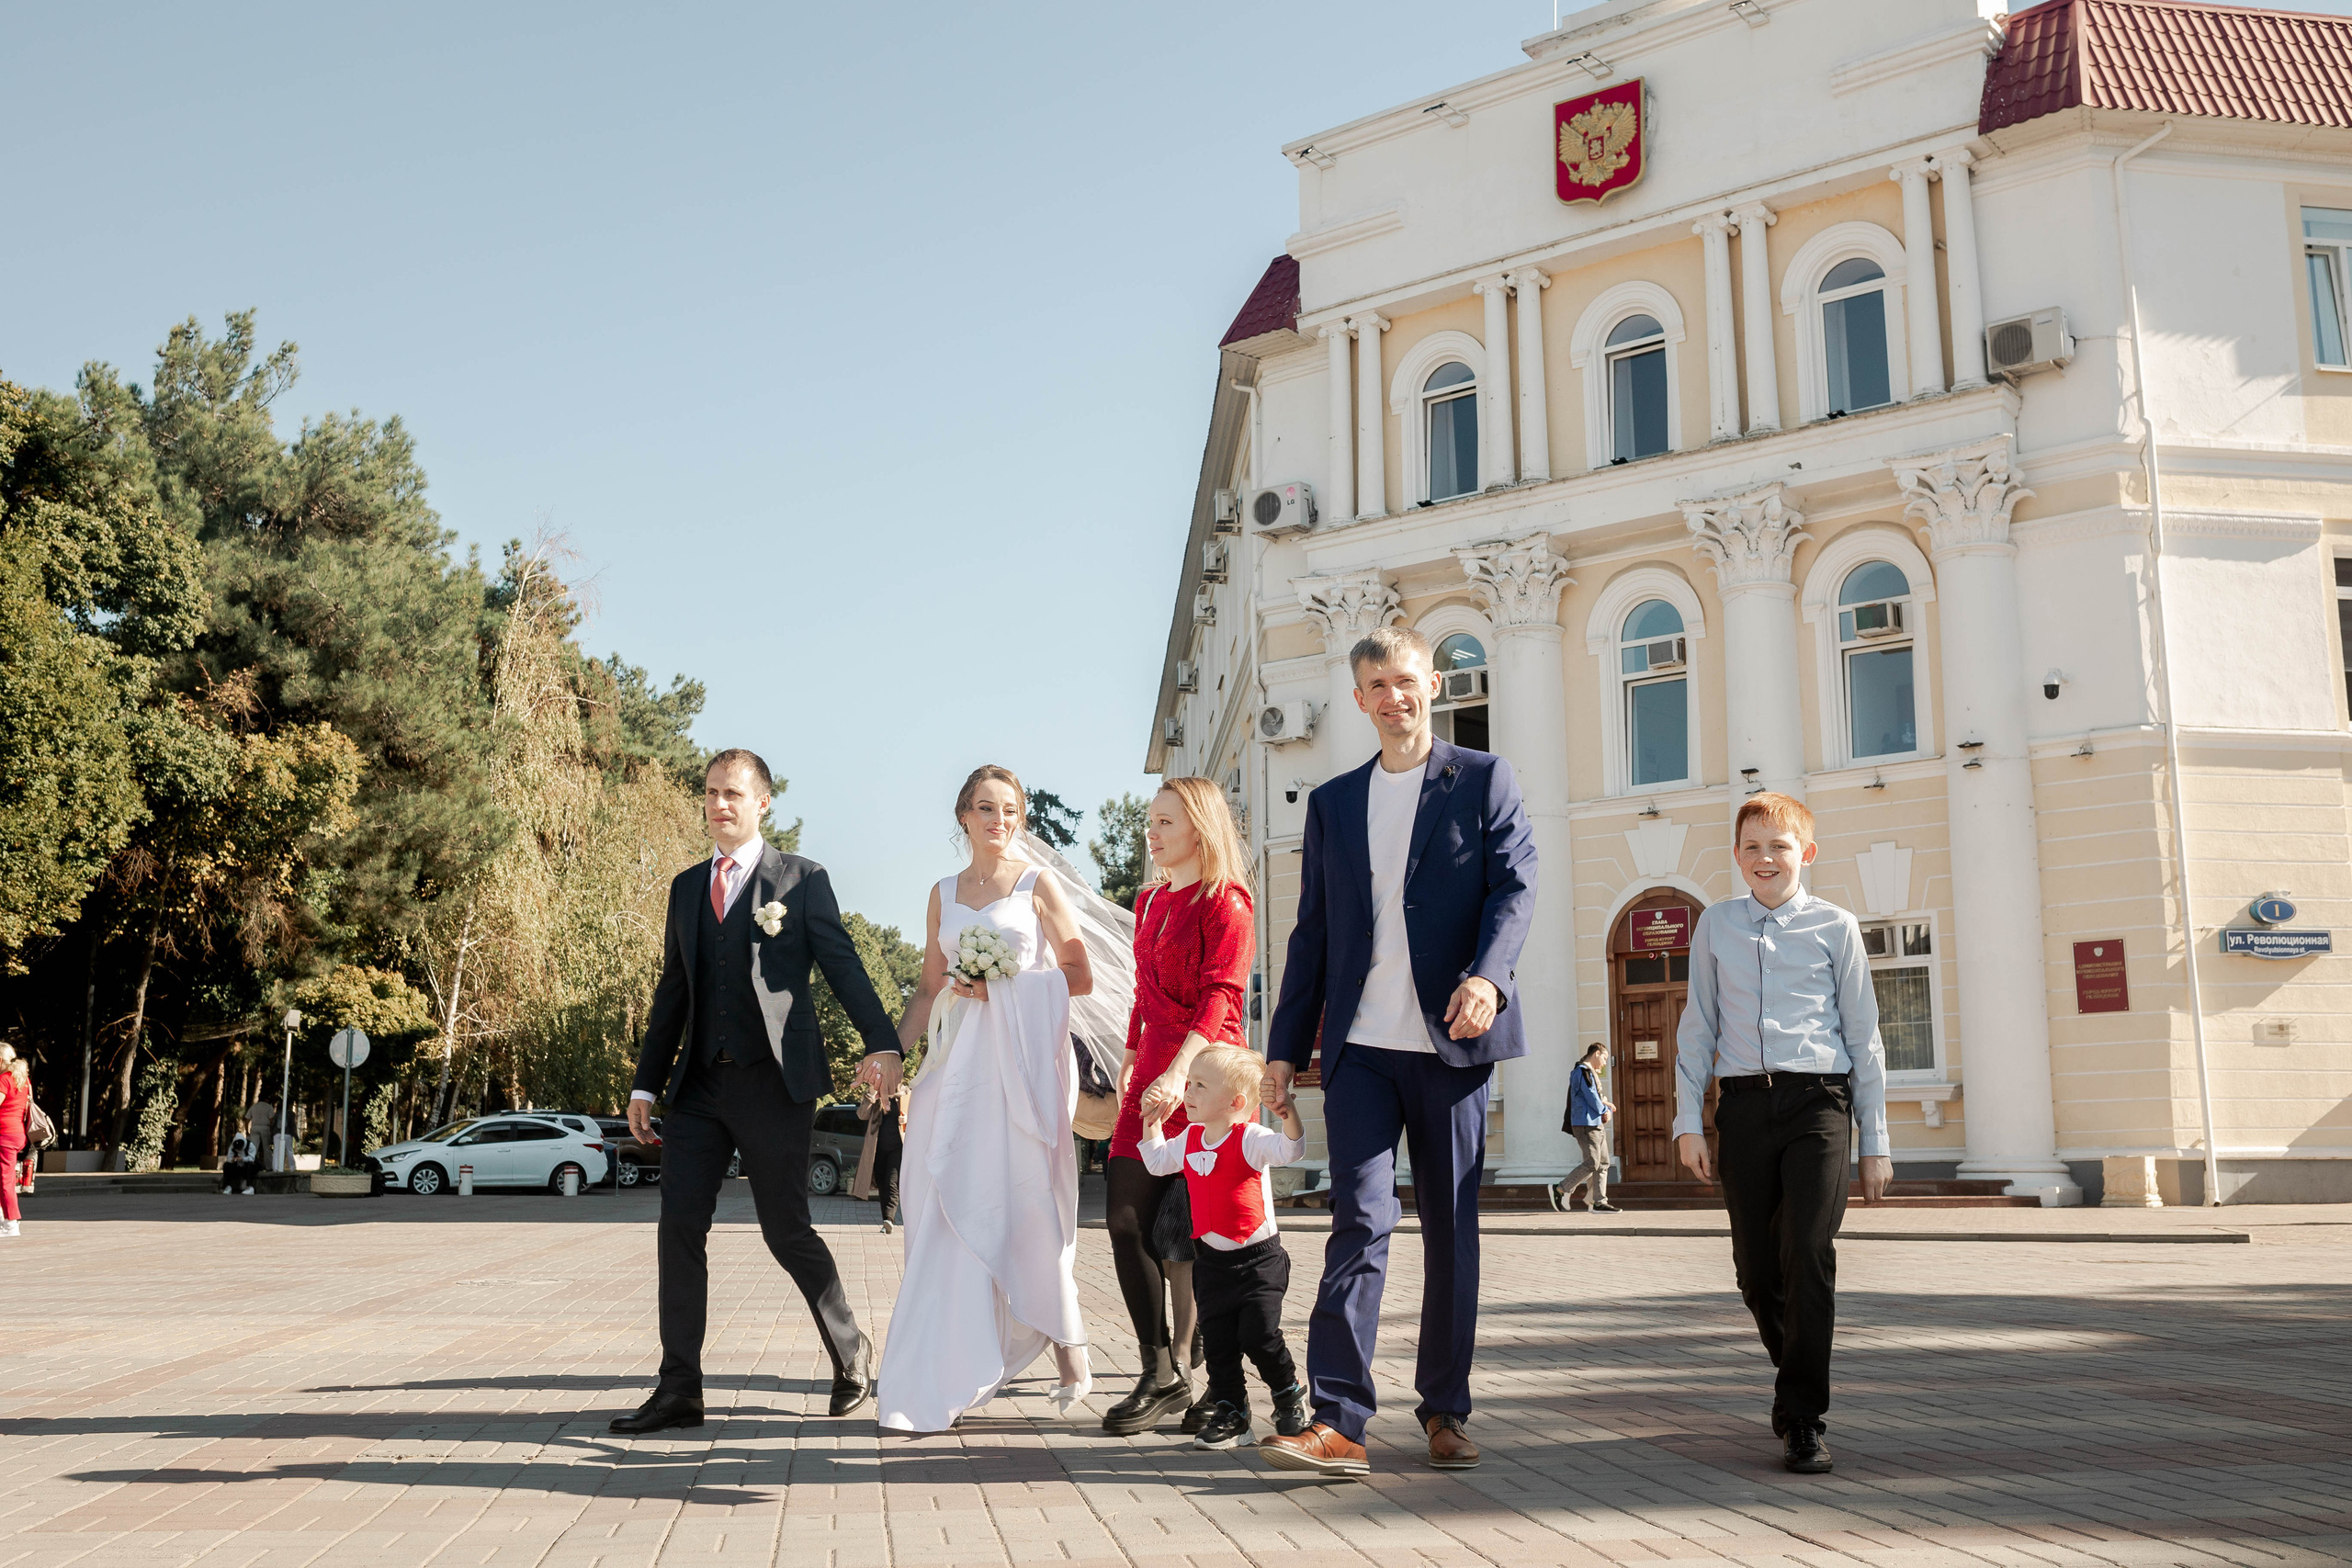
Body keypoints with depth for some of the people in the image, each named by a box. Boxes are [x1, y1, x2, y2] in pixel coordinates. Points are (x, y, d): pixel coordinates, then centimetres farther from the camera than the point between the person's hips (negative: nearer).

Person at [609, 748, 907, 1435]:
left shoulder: (802, 880, 1)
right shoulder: (686, 887, 15)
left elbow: (842, 963, -6)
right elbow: (673, 991, 17)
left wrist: (882, 1043, -21)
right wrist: (646, 1083, 13)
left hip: (774, 1083, -5)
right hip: (701, 1083, 5)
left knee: (787, 1230, 0)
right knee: (679, 1228, -1)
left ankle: (851, 1353, 21)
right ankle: (679, 1390, 6)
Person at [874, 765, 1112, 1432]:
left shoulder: (1039, 886, 3)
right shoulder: (944, 894, 15)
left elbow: (1080, 975, -1)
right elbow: (930, 988, 15)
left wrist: (1006, 983, -11)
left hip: (1023, 1058, -4)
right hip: (961, 1062, 4)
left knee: (1024, 1204, -6)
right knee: (951, 1212, -2)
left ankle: (1065, 1340, 10)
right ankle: (943, 1383, 3)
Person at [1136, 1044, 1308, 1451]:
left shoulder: (1250, 1139, -15)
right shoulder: (1190, 1139, 5)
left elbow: (1290, 1149, -32)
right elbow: (1158, 1162, 23)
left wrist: (1286, 1109, -46)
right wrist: (1151, 1122, 16)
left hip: (1258, 1257, -6)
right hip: (1212, 1260, 6)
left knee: (1259, 1335, -9)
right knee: (1217, 1340, 5)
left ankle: (1290, 1394, 17)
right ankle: (1229, 1412, 18)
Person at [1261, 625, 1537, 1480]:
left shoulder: (1483, 780, 6)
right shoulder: (1332, 802, 14)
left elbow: (1515, 885, -5)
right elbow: (1312, 932, 14)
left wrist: (1487, 975, -24)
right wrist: (1285, 1047, 9)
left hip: (1451, 1040, -1)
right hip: (1361, 1045, 1)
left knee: (1451, 1226, 6)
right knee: (1359, 1219, -8)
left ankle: (1445, 1411, 19)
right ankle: (1337, 1420, -10)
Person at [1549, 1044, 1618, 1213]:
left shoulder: (1591, 1073, 23)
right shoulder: (1583, 1072, -11)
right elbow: (1591, 1098, -16)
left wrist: (1606, 1109, 3)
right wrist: (1606, 1110, 0)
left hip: (1597, 1124, 11)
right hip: (1586, 1124, -11)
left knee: (1603, 1163, 6)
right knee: (1592, 1163, -13)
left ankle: (1600, 1202, 5)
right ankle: (1559, 1189, -6)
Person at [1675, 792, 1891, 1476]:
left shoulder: (1835, 927, 6)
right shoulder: (1715, 926, 11)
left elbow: (1863, 1037, 9)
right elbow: (1697, 1027, 14)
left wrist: (1875, 1142, 8)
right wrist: (1689, 1120, 7)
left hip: (1816, 1099, -2)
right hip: (1743, 1104, 2)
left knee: (1808, 1253, -13)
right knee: (1755, 1265, 6)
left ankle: (1803, 1418, -4)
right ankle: (1796, 1377, 32)